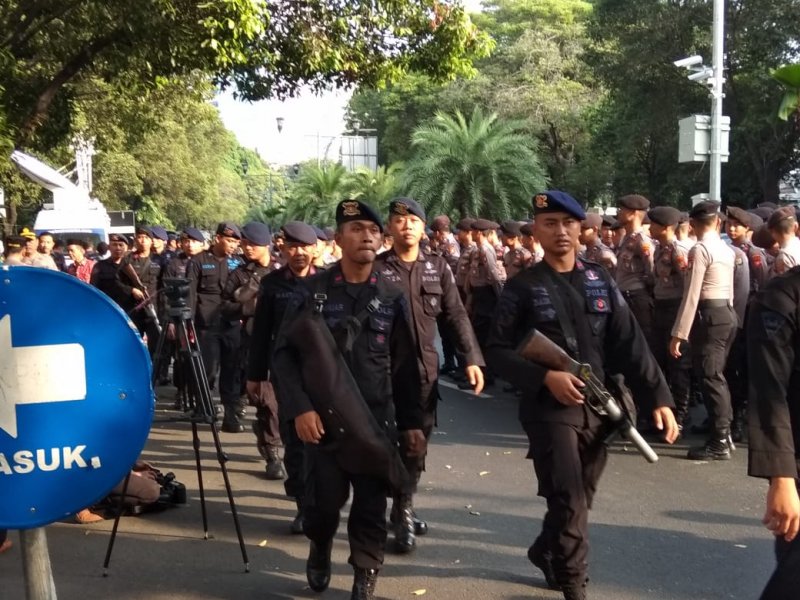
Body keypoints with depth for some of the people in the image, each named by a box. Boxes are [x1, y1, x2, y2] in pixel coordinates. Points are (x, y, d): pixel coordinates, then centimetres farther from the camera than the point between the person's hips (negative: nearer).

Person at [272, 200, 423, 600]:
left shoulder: (392, 298, 4)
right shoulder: (313, 292, -2)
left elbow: (404, 367, 7)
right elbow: (285, 353, -3)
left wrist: (411, 422, 4)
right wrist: (299, 408, -13)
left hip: (376, 422, 1)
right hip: (323, 419, -1)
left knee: (371, 508, 6)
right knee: (322, 503, 5)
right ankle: (319, 551, 37)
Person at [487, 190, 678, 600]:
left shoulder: (600, 282, 8)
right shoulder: (522, 287, -3)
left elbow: (630, 344, 4)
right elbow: (498, 351, -6)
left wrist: (659, 397, -4)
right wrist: (545, 377, -20)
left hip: (598, 408, 5)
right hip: (549, 409, -4)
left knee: (579, 499, 16)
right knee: (569, 503, -9)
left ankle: (545, 554, 41)